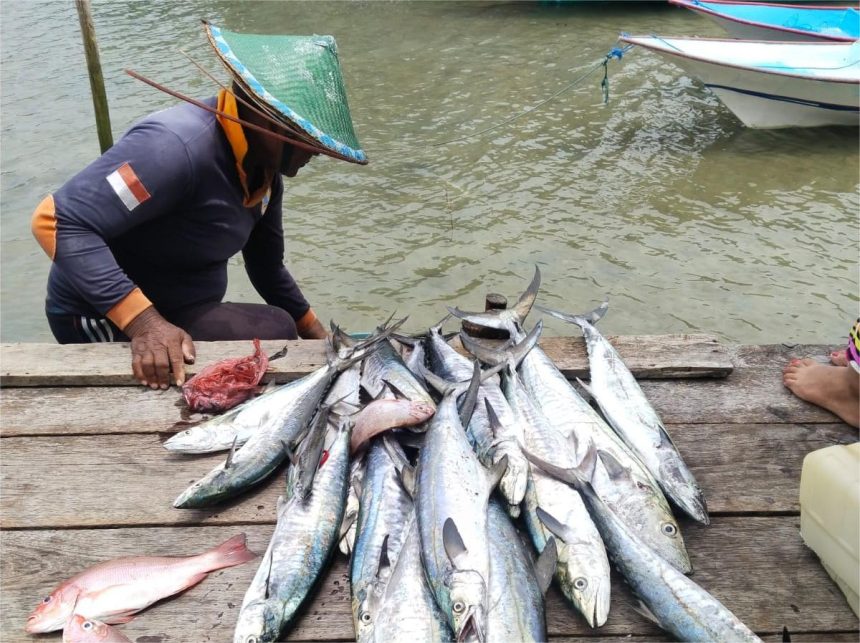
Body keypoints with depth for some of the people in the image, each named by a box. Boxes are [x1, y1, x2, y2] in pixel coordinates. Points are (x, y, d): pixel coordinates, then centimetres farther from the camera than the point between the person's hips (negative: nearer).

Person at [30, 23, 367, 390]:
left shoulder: (262, 169, 0)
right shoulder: (178, 145, -28)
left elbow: (268, 269, 11)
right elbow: (57, 222, -32)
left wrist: (323, 344, 11)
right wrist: (144, 321, -38)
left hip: (179, 312, 9)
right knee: (274, 333, -21)